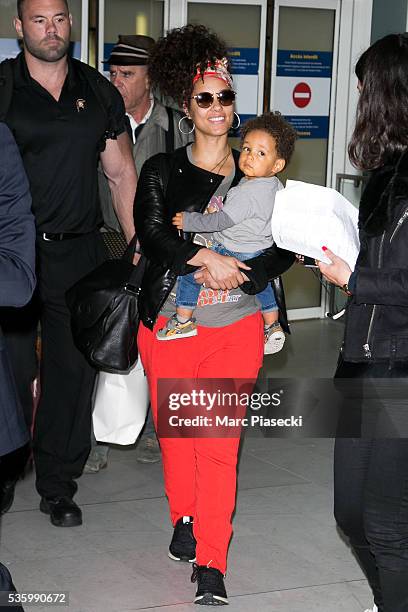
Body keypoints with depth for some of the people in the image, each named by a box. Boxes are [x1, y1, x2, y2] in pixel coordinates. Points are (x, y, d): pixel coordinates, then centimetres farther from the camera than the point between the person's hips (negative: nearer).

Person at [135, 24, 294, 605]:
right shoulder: (162, 171, 4)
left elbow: (287, 246, 2)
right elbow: (151, 232, -11)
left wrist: (239, 275, -13)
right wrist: (207, 258, -24)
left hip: (236, 326, 0)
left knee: (219, 444, -6)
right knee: (176, 432, 11)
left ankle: (211, 566, -1)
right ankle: (186, 519, 36)